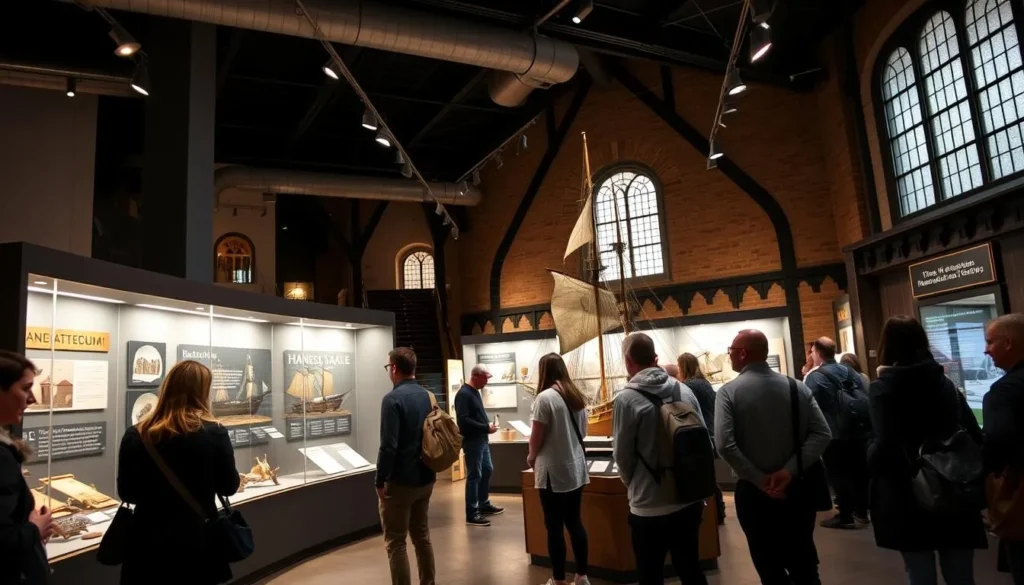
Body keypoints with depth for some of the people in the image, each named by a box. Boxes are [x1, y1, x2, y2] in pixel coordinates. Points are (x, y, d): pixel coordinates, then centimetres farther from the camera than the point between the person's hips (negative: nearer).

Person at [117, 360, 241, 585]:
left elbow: (127, 493, 3)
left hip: (150, 543, 2)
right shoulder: (214, 433, -13)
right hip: (197, 543, -1)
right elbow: (229, 487, -2)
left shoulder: (136, 436, -8)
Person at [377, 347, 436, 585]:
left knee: (395, 542, 3)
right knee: (422, 536, 18)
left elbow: (388, 446, -22)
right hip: (426, 479, 8)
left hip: (400, 482, -8)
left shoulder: (393, 399, -18)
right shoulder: (427, 396, 6)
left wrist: (380, 481, -12)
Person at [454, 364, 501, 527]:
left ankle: (484, 504, 33)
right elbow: (463, 420, -26)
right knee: (474, 475, -3)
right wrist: (486, 427, -23)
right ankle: (472, 514, 5)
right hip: (472, 441, -10)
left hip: (481, 440, 10)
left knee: (487, 470, 19)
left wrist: (487, 425, 5)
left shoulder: (475, 392, 12)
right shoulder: (464, 394, -19)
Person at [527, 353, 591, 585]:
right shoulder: (577, 397, 6)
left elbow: (537, 437, -12)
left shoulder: (545, 397, -16)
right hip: (576, 469, 7)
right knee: (574, 522, 15)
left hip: (554, 471, -7)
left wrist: (531, 457, 6)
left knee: (555, 527, 4)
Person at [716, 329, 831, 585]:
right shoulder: (797, 387, -1)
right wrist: (789, 470, -12)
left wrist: (760, 480, -14)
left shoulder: (728, 392, -12)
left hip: (753, 492, -3)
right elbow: (822, 434, -9)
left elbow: (725, 445, -22)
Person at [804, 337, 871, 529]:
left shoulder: (814, 376, -14)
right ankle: (861, 511, 24)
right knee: (858, 471, 14)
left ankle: (845, 516, 5)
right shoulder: (849, 371, 9)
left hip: (833, 434, -7)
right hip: (857, 431, 7)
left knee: (838, 475, 1)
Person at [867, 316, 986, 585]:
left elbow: (887, 447, -21)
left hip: (909, 501, -4)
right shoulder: (946, 382, 6)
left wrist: (870, 454, -1)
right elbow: (975, 438, 5)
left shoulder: (882, 388, -10)